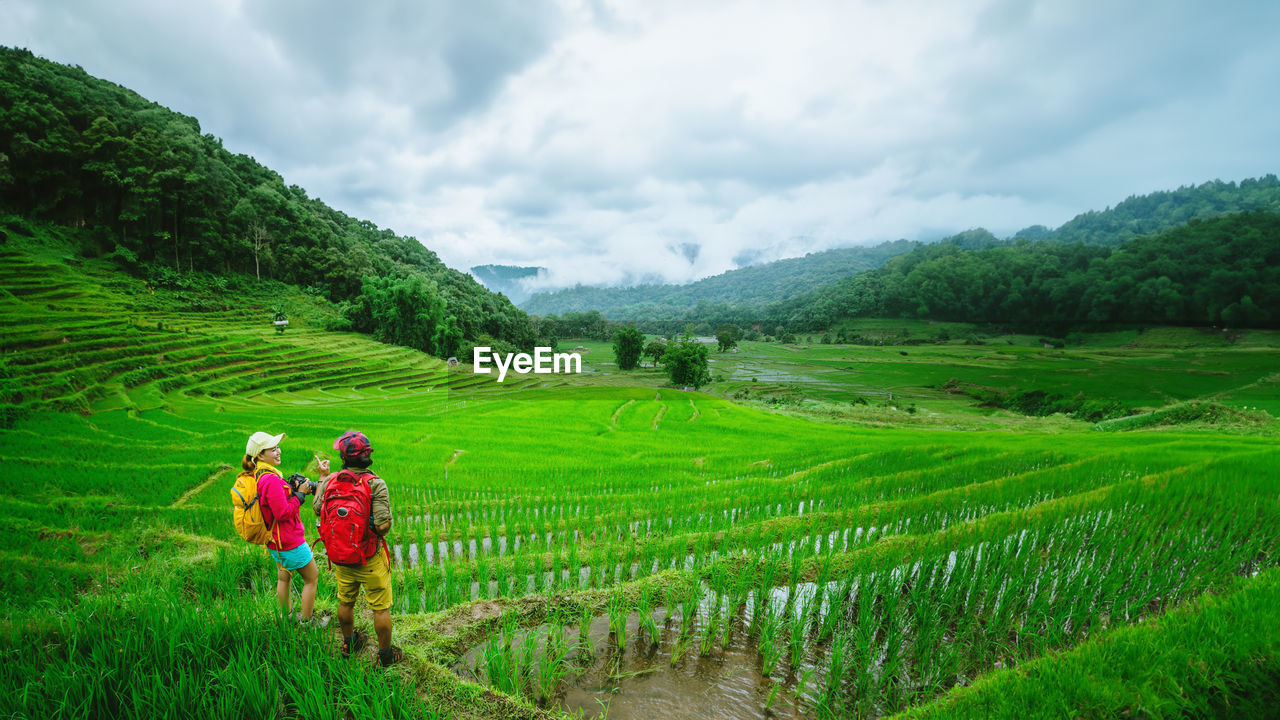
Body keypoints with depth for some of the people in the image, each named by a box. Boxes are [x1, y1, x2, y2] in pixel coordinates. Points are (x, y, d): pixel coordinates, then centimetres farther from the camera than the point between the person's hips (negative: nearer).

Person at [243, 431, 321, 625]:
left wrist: (295, 489, -2)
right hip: (290, 542, -10)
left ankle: (285, 617, 41)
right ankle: (306, 623, 16)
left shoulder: (257, 476, 2)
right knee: (312, 578, 6)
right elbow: (283, 513, -28)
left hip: (274, 542, 10)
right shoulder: (271, 479, -29)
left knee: (283, 577, 26)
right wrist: (299, 494, -18)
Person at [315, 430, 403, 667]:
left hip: (339, 557, 5)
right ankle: (386, 654, 24)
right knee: (380, 608, 11)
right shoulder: (376, 484, -22)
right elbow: (383, 526, -27)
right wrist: (387, 516, -4)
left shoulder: (330, 481, -10)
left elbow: (317, 509, 9)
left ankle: (349, 644, 46)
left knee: (345, 603, 25)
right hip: (370, 558, -5)